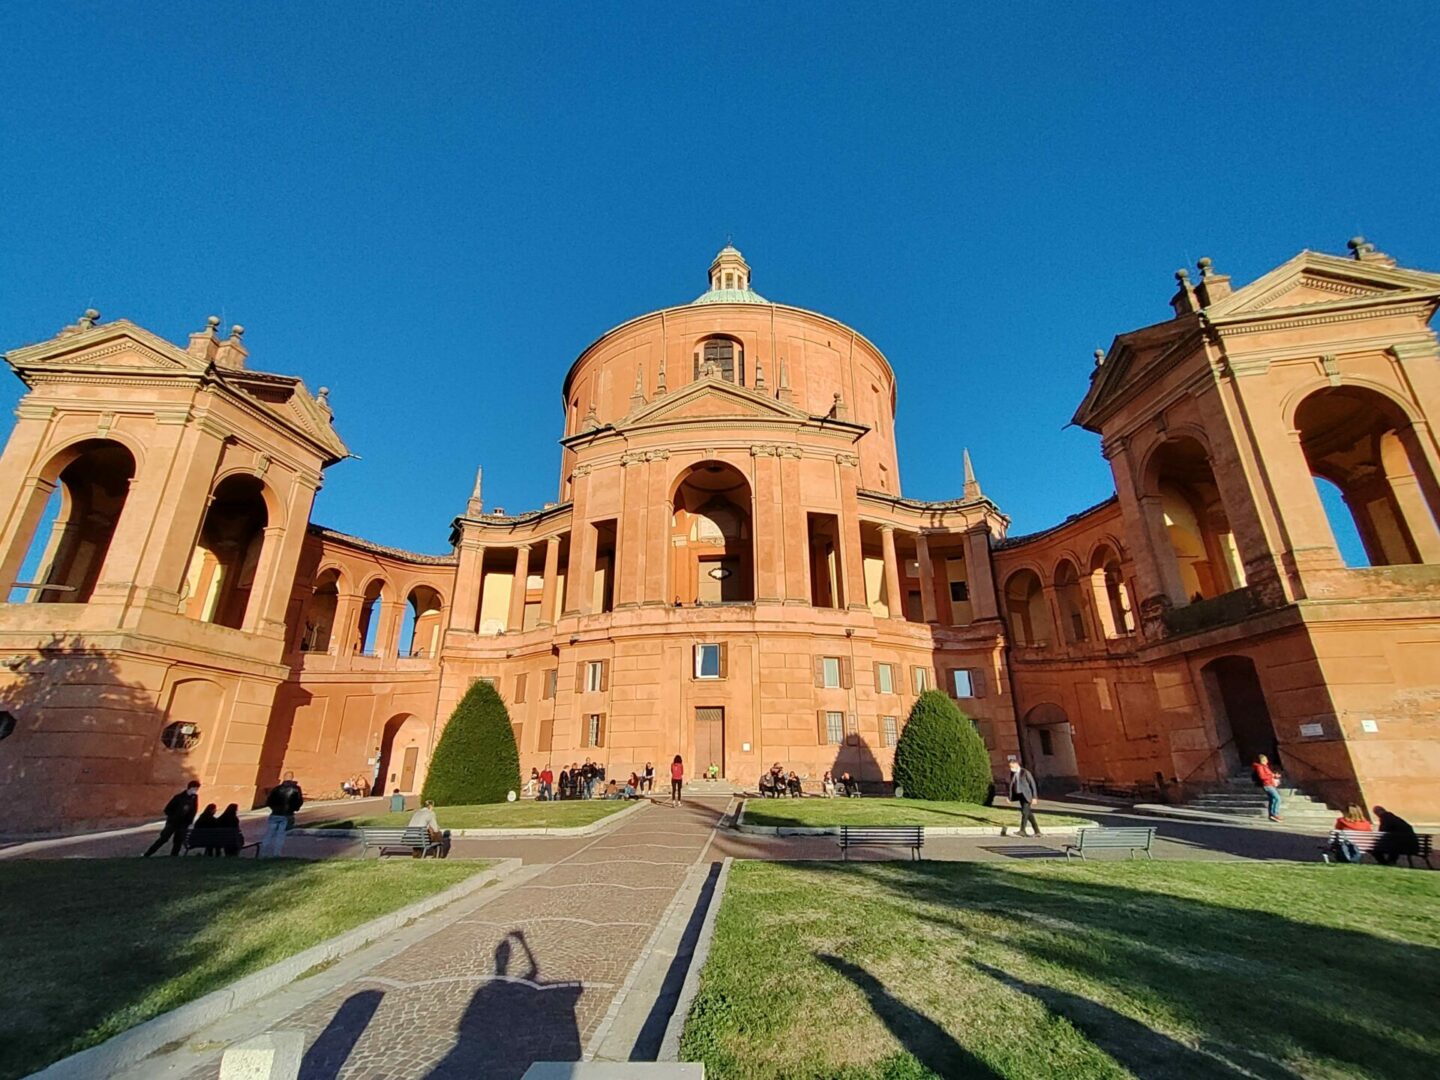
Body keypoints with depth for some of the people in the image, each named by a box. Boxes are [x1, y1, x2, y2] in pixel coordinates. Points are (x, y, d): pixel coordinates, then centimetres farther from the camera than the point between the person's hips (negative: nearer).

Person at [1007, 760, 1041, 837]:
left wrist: (1034, 797, -15)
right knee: (1029, 814, 12)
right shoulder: (1012, 773, 6)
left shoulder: (1025, 772, -13)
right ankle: (1037, 831, 22)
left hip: (1026, 796, -7)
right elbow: (1012, 785, 9)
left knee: (1025, 812, -16)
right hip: (1019, 796, 7)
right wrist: (1010, 797, 0)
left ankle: (1022, 831, -16)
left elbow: (1033, 784, -11)